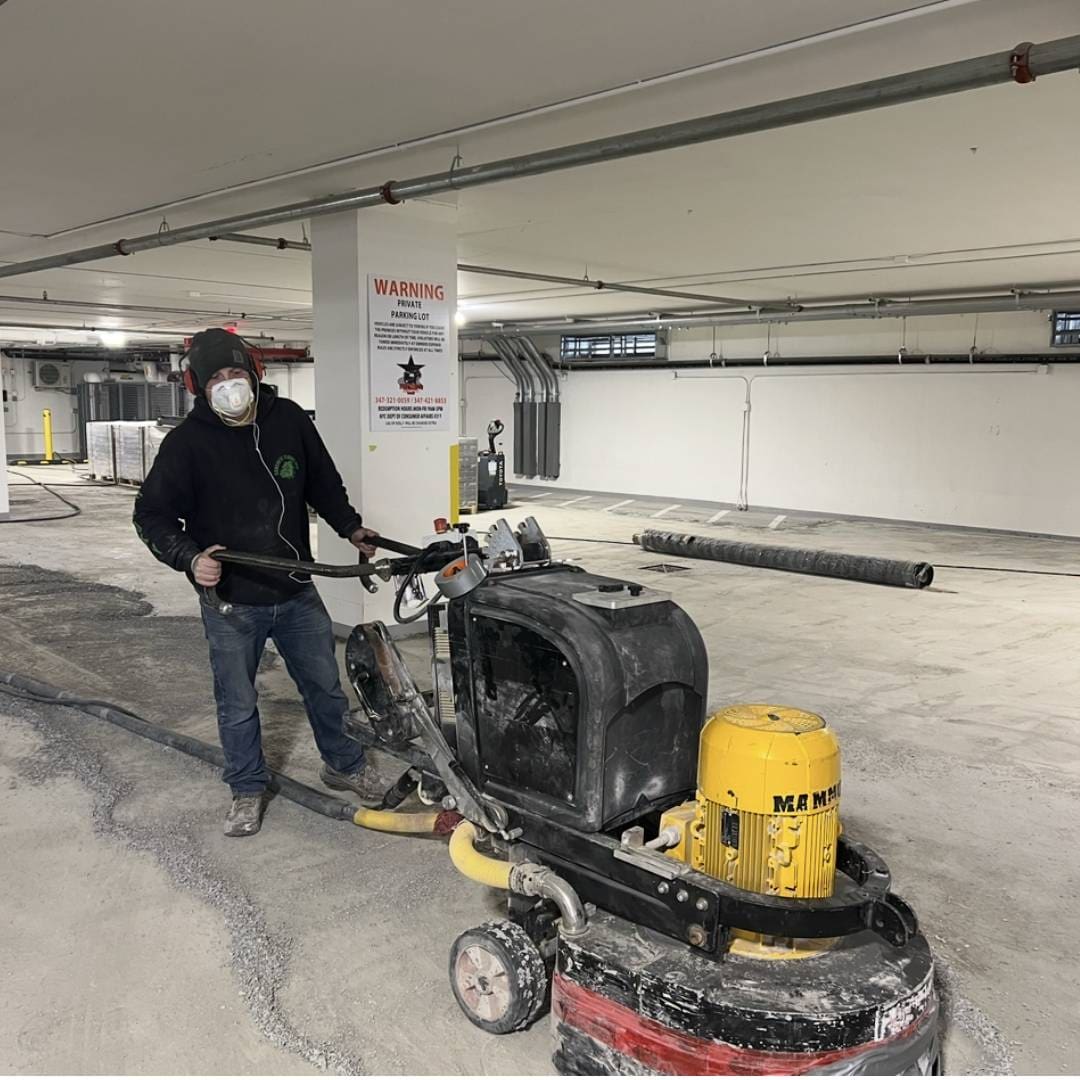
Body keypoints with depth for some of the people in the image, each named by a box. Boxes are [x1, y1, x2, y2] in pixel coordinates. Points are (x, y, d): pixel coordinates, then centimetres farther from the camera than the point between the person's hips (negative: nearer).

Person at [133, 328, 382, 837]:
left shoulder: (289, 419, -2)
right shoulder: (187, 442, -12)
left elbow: (323, 482, 14)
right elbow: (152, 515, -8)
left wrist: (352, 528, 11)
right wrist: (190, 558, -23)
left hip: (297, 593, 3)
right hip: (230, 602, -3)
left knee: (325, 686, 16)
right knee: (237, 704, 10)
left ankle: (343, 764, 38)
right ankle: (248, 790, 31)